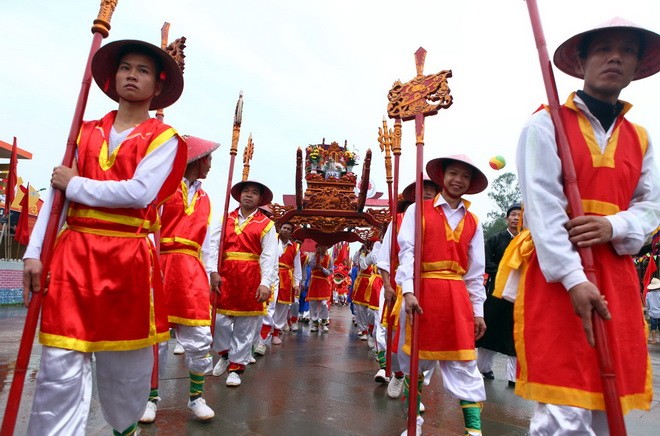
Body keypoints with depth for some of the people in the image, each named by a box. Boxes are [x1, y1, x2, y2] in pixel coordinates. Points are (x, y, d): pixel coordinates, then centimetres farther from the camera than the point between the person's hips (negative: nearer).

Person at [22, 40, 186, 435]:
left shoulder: (164, 138, 0)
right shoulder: (88, 133, 13)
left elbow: (140, 192, -15)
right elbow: (57, 192, 9)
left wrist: (75, 185, -6)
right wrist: (34, 252, 2)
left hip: (130, 259, -2)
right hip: (74, 254, 3)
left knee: (127, 364, 11)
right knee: (61, 365, 1)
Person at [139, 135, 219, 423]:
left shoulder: (204, 199, 17)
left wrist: (212, 272, 13)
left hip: (193, 272, 5)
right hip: (162, 266, -4)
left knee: (200, 337, 3)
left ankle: (196, 396, 20)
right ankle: (151, 397, 24)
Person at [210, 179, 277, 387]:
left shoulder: (266, 225, 1)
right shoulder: (226, 219, 10)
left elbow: (269, 257, -7)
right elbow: (214, 246, 3)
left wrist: (265, 283, -16)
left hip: (251, 279, -2)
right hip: (225, 276, 2)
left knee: (245, 327, 6)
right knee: (219, 319, 3)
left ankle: (236, 367, 23)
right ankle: (225, 354, 32)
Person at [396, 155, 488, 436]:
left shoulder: (473, 222, 12)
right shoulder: (418, 210, 2)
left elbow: (476, 271, 13)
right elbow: (407, 252, -7)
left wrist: (478, 310, 10)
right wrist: (408, 290, -18)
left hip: (457, 296, 3)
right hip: (421, 291, -2)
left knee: (464, 364, 3)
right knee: (415, 359, 9)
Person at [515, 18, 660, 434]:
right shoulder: (546, 124, 0)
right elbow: (542, 206, -11)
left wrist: (614, 227, -12)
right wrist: (573, 278, -20)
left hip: (618, 275, 6)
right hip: (556, 275, -5)